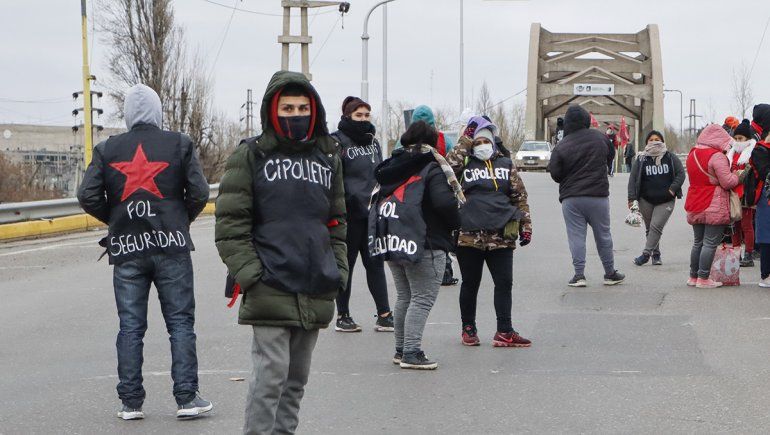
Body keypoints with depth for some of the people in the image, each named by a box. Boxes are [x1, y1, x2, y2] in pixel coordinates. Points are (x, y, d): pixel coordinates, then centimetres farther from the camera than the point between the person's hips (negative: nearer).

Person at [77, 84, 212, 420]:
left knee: (130, 326, 7)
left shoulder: (107, 149, 2)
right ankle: (187, 398, 3)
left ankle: (130, 402, 8)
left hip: (126, 248, 1)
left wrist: (115, 220, 12)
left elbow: (88, 196, -4)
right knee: (180, 322, 5)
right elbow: (199, 192, -6)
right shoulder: (178, 144, 0)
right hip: (171, 246, -1)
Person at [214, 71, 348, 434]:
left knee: (297, 376, 12)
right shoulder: (251, 156, -1)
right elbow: (230, 223, -4)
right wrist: (249, 274, -11)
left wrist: (338, 270, 11)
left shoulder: (328, 158, 15)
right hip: (270, 291, -5)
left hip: (316, 293, 5)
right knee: (271, 373, -10)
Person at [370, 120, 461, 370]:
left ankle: (401, 350, 21)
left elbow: (378, 199, 15)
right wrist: (456, 223, -1)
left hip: (391, 242, 8)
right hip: (423, 244, -8)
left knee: (404, 297, 17)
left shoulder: (393, 167, 13)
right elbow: (444, 202, -19)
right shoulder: (433, 169, -9)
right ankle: (412, 353, -10)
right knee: (423, 298, -4)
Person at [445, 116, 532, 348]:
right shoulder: (464, 164, 4)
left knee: (504, 283, 1)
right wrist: (466, 140, -12)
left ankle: (504, 332, 5)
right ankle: (468, 328, 21)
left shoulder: (505, 164, 12)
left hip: (501, 236, 2)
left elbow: (520, 196, 13)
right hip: (469, 235, -2)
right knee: (470, 284, 8)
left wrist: (525, 225, 7)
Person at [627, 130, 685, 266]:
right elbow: (633, 178, 1)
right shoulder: (641, 159, 2)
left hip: (666, 201, -2)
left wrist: (673, 189, -9)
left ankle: (646, 253, -10)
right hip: (646, 200, 2)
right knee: (649, 228, 8)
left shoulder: (670, 157, 2)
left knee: (656, 226, -13)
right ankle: (656, 254, 19)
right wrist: (631, 198, -6)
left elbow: (680, 173, 4)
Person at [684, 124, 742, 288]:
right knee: (710, 243, -4)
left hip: (695, 207, 8)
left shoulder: (692, 154, 11)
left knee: (698, 242, 16)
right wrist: (739, 175, 2)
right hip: (714, 207, -8)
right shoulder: (717, 156, -15)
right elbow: (727, 182, -17)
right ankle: (703, 279, -5)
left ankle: (693, 276, 19)